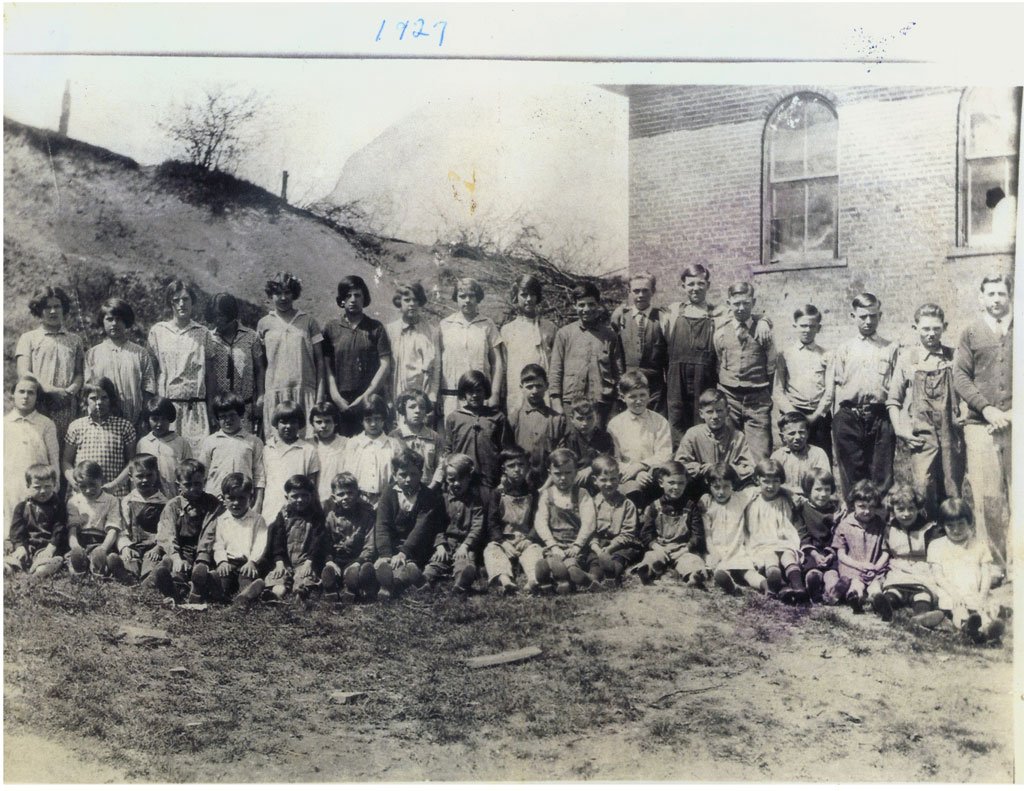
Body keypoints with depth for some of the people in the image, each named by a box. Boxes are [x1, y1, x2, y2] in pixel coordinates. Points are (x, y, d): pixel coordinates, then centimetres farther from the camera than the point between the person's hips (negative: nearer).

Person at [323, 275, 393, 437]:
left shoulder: (375, 327, 7)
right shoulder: (331, 328, 8)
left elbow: (385, 365, 1)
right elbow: (327, 366, 4)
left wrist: (366, 395, -7)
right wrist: (336, 397, -7)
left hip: (371, 400, 0)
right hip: (340, 403, 0)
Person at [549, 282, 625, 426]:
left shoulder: (610, 335, 9)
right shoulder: (564, 334, 8)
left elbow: (619, 372, 9)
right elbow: (555, 371, 6)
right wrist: (557, 405, -2)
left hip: (601, 405, 0)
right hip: (570, 402, 0)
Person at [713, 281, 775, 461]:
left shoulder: (762, 328, -2)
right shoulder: (721, 331, 4)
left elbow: (772, 364, 2)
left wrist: (765, 392, 6)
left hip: (758, 400, -2)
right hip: (728, 398, 2)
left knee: (761, 456, -5)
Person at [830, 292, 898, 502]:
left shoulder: (890, 349, 10)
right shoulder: (845, 349, 12)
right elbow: (835, 386, 9)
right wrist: (836, 421, 1)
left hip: (880, 417, 0)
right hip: (849, 416, 1)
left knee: (882, 476, -1)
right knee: (851, 475, 2)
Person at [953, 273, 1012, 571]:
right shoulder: (972, 332, 10)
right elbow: (960, 376, 4)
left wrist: (1015, 412, -7)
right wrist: (987, 408, -9)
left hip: (1017, 425, 1)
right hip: (981, 426, 0)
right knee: (987, 497, -2)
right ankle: (993, 562, 8)